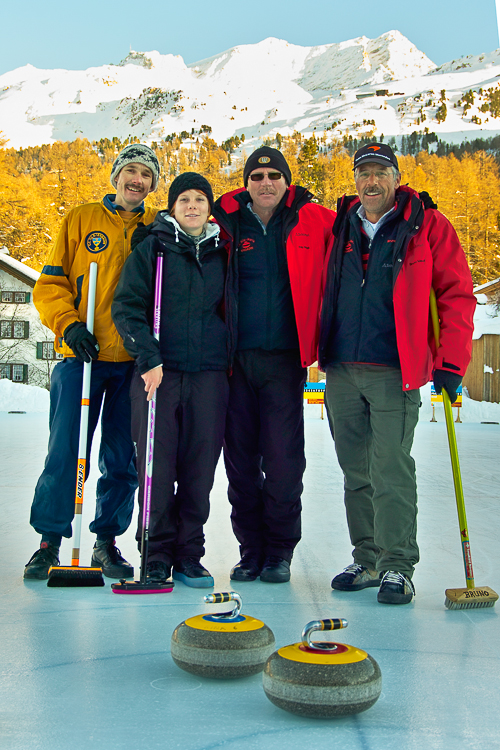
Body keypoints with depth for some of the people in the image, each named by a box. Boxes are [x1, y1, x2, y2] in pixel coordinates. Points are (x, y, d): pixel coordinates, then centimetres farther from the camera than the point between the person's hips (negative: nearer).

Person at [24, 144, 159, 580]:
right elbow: (50, 284, 5)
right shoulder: (81, 220, 8)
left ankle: (108, 541, 20)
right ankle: (50, 540, 12)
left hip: (134, 363, 2)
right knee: (66, 453, -2)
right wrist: (68, 325, -10)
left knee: (122, 459, 5)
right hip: (82, 356, -1)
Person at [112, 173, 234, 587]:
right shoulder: (152, 248, 5)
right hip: (158, 371, -2)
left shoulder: (221, 253, 15)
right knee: (156, 467, -2)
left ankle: (189, 556, 14)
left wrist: (229, 360, 15)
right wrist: (148, 357, -12)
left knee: (199, 468, 2)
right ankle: (156, 555, 11)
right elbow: (127, 306, -1)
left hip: (209, 374, 2)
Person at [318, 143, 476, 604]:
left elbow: (457, 294, -2)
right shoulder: (338, 228, 13)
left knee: (391, 471, -6)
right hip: (340, 371, 5)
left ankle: (398, 566, 6)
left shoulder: (428, 227, 1)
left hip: (395, 373, -4)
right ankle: (368, 561, 23)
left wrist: (450, 363, -7)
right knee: (356, 474, 11)